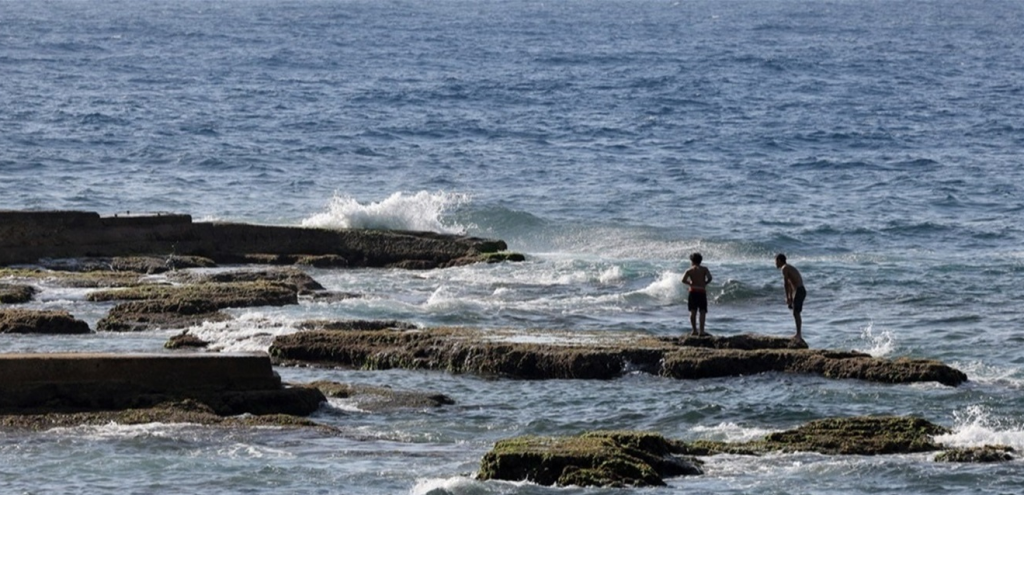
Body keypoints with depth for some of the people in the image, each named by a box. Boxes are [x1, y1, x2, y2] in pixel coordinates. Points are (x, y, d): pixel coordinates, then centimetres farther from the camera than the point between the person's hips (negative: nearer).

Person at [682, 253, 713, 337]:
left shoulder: (689, 270, 4)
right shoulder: (704, 269, 2)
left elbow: (683, 280, -9)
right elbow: (709, 278, -12)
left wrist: (691, 284, 7)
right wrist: (704, 283, 5)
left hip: (693, 292, 2)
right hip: (702, 292, -2)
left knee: (693, 312, 10)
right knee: (702, 312, -3)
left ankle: (694, 330, 12)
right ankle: (701, 331, -12)